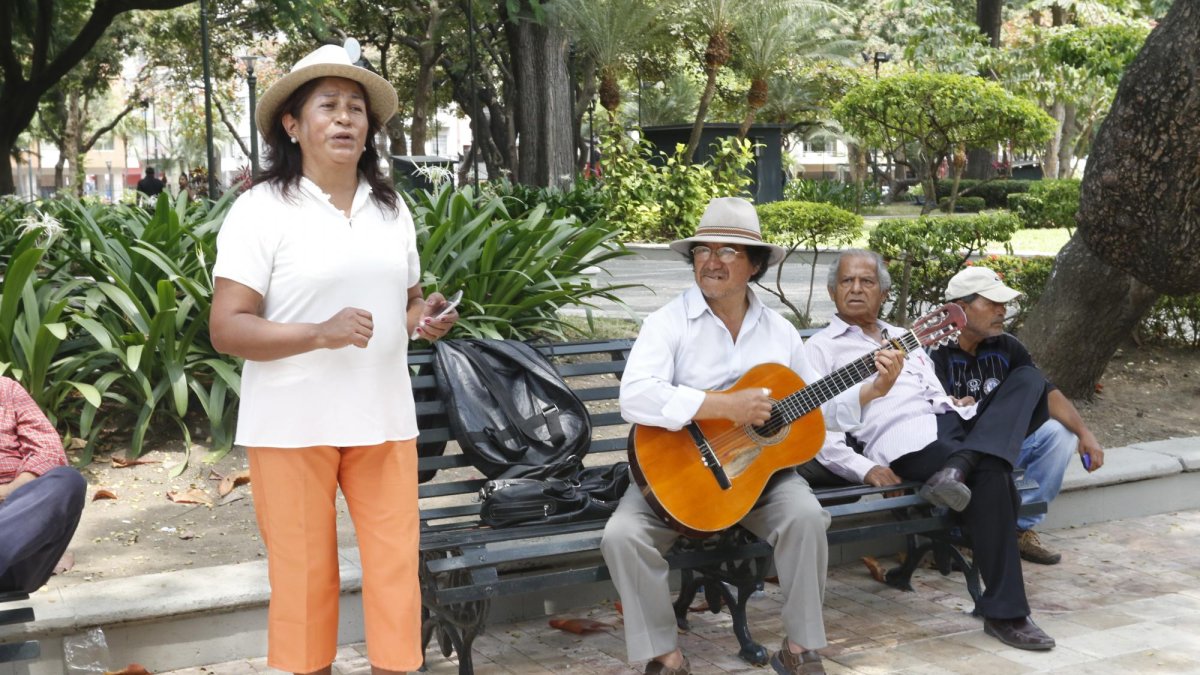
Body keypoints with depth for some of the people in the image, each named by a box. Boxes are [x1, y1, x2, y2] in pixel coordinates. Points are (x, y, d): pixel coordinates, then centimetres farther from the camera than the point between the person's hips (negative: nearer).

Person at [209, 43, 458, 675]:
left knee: (396, 564, 3)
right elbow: (226, 328, -12)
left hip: (383, 419, 4)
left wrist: (426, 317, -3)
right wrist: (321, 333, -24)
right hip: (293, 426, -4)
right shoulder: (261, 209, -7)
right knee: (303, 573, 5)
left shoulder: (391, 209, 11)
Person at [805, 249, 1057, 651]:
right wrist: (864, 470, -15)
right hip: (903, 436, -7)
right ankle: (1003, 613, -29)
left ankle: (958, 469, -38)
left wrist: (959, 411, 4)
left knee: (1027, 380, -16)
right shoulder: (822, 348, 12)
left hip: (953, 423, 7)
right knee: (990, 475, -34)